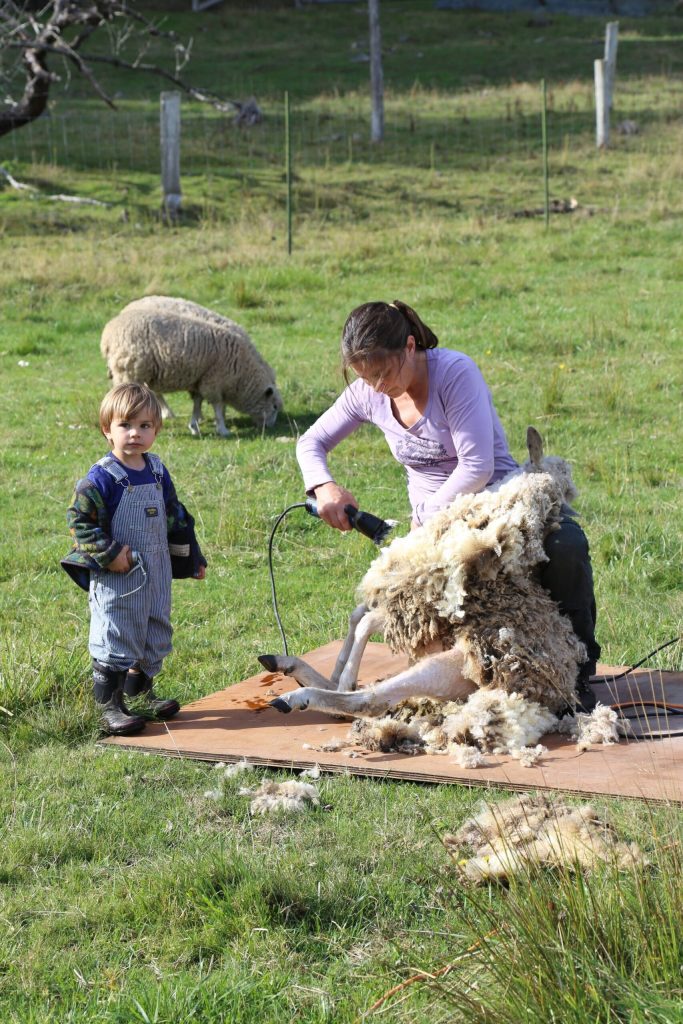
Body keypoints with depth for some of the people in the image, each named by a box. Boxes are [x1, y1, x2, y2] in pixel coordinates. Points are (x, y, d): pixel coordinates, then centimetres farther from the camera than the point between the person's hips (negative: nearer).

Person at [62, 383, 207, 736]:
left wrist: (192, 557, 20)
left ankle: (142, 690, 33)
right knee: (115, 640, -2)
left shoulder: (157, 472, 5)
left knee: (155, 633, 16)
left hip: (157, 573, 7)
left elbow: (175, 518, 17)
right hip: (116, 576, -7)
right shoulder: (101, 478, -16)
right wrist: (108, 554, -22)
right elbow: (79, 519, -17)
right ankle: (109, 706, 7)